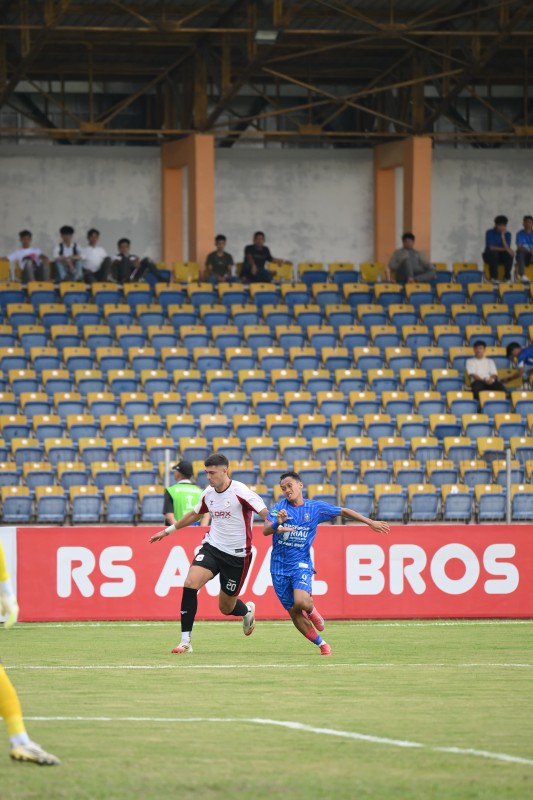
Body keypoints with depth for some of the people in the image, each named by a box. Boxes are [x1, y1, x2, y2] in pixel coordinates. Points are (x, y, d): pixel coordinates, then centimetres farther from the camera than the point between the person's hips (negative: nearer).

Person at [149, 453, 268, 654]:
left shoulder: (240, 492, -17)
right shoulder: (208, 494, 3)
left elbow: (265, 513, -21)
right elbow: (194, 514, 23)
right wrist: (169, 530, 30)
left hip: (237, 555, -5)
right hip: (212, 547, 5)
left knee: (226, 607, 6)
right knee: (190, 584, -20)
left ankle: (247, 610, 46)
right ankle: (185, 641, -15)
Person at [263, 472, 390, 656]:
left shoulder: (316, 508, 1)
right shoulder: (279, 507, -2)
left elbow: (343, 511, 13)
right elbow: (265, 531, -15)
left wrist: (371, 522, 13)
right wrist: (277, 523, -37)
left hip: (301, 563, -1)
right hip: (279, 566, 1)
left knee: (301, 602, -27)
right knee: (294, 613, 0)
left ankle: (311, 609, 11)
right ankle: (321, 644, 18)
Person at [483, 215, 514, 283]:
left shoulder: (507, 234, -1)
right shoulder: (490, 233, -10)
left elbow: (507, 248, -14)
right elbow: (491, 247, -21)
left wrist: (503, 236, -25)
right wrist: (504, 249, -27)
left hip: (501, 257, 3)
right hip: (489, 256, -3)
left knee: (510, 254, -29)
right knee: (493, 253, -38)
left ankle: (507, 277, -26)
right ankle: (493, 277, -34)